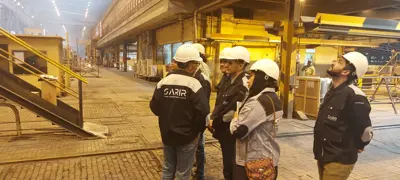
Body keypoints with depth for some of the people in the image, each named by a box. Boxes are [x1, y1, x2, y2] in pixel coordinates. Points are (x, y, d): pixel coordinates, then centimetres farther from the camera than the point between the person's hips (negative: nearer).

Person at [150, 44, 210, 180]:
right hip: (187, 136, -4)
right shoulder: (194, 84, -17)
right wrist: (199, 130, -3)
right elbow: (203, 112, -22)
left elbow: (154, 107, -1)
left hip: (167, 134, 5)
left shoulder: (163, 82, -4)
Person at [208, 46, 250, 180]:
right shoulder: (231, 80, 9)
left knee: (231, 165, 6)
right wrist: (213, 118, -3)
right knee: (227, 162, 22)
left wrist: (216, 121, -15)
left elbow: (236, 111, -25)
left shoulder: (243, 85, -20)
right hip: (224, 129, 9)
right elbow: (220, 103, 11)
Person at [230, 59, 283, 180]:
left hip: (253, 162, -9)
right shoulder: (273, 99, 8)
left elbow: (238, 131, -23)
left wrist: (235, 119, -5)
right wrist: (241, 117, -2)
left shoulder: (259, 102, -23)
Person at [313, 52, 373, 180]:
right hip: (324, 156, 8)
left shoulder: (353, 95, -22)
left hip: (339, 160, -8)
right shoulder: (333, 92, 8)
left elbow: (365, 130, -21)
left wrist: (356, 147, -4)